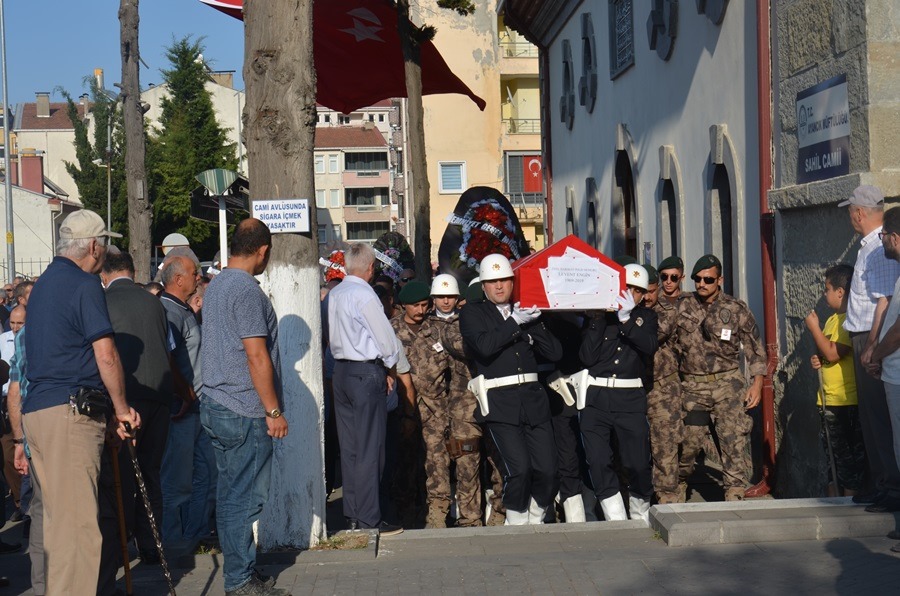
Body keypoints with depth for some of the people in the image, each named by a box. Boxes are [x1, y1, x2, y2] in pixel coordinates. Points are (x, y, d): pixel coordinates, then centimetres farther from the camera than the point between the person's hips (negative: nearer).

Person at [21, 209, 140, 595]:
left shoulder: (42, 284, 20)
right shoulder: (84, 284, -8)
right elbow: (106, 354, -14)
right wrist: (122, 408, -3)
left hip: (35, 410, 9)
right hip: (70, 411, -9)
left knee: (58, 516, 14)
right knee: (77, 522, -9)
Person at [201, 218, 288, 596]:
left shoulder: (215, 286, 15)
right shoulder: (247, 289, -15)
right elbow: (257, 356, -18)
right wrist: (274, 411, -13)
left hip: (216, 406, 10)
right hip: (245, 412, -10)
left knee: (230, 494, 12)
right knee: (246, 498, -4)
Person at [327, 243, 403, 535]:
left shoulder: (333, 294, 9)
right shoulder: (364, 295, -14)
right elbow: (385, 336, -12)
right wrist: (389, 368, 7)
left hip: (341, 371, 8)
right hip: (367, 372, -8)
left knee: (349, 447, 11)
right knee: (369, 449, -4)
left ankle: (352, 515, 16)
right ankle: (369, 519, -1)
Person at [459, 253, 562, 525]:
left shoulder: (526, 313, 19)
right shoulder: (472, 313, 8)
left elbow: (555, 352, 9)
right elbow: (484, 346, -13)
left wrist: (531, 324, -2)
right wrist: (514, 322, -11)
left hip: (533, 398, 4)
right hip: (499, 402, -4)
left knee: (547, 469, -3)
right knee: (518, 467, -16)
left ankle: (536, 519, 21)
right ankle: (516, 523, 6)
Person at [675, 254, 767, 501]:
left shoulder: (736, 309, 1)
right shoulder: (682, 307, 4)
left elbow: (754, 346, 5)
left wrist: (757, 382, -4)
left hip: (727, 382, -1)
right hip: (691, 385, 1)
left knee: (735, 441, -9)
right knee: (686, 442, 6)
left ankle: (735, 495, -6)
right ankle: (677, 487, 27)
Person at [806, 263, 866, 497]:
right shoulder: (833, 319, 13)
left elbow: (833, 353, -23)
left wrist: (814, 327, -13)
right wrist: (817, 360, 4)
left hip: (846, 402, -9)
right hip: (830, 399, 9)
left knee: (848, 456, -2)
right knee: (834, 454, 15)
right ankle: (834, 499, 23)